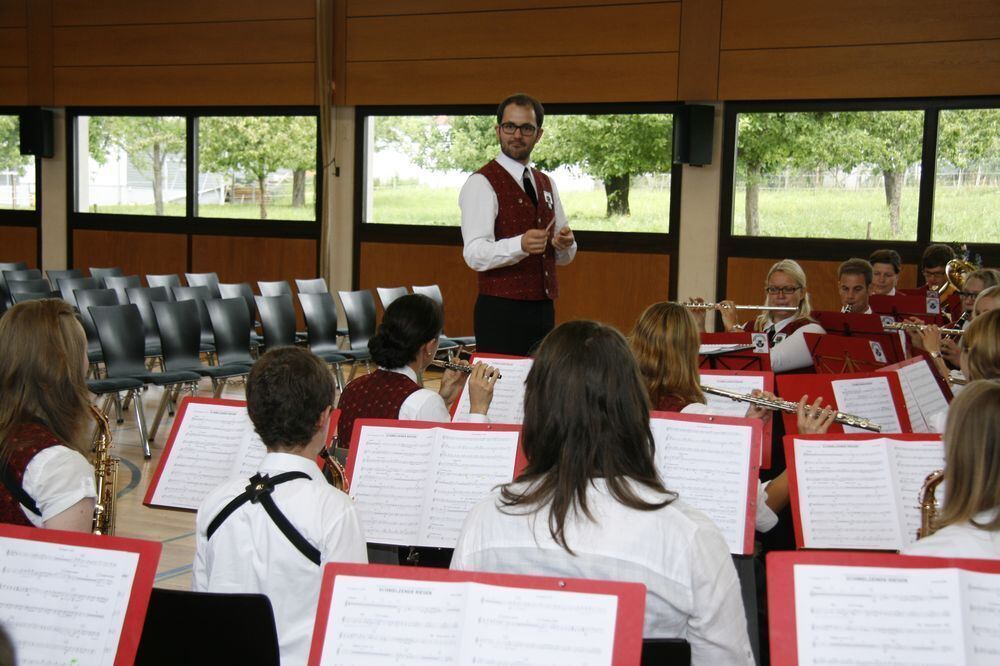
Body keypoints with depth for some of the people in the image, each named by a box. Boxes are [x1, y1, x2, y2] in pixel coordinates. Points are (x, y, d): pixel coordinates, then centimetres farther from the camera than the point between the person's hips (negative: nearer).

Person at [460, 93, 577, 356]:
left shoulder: (546, 184, 15)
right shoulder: (481, 183, -7)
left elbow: (564, 256, 17)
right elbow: (475, 254, -18)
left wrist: (565, 243, -6)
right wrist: (520, 245, -34)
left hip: (543, 309, 7)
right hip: (500, 311, -7)